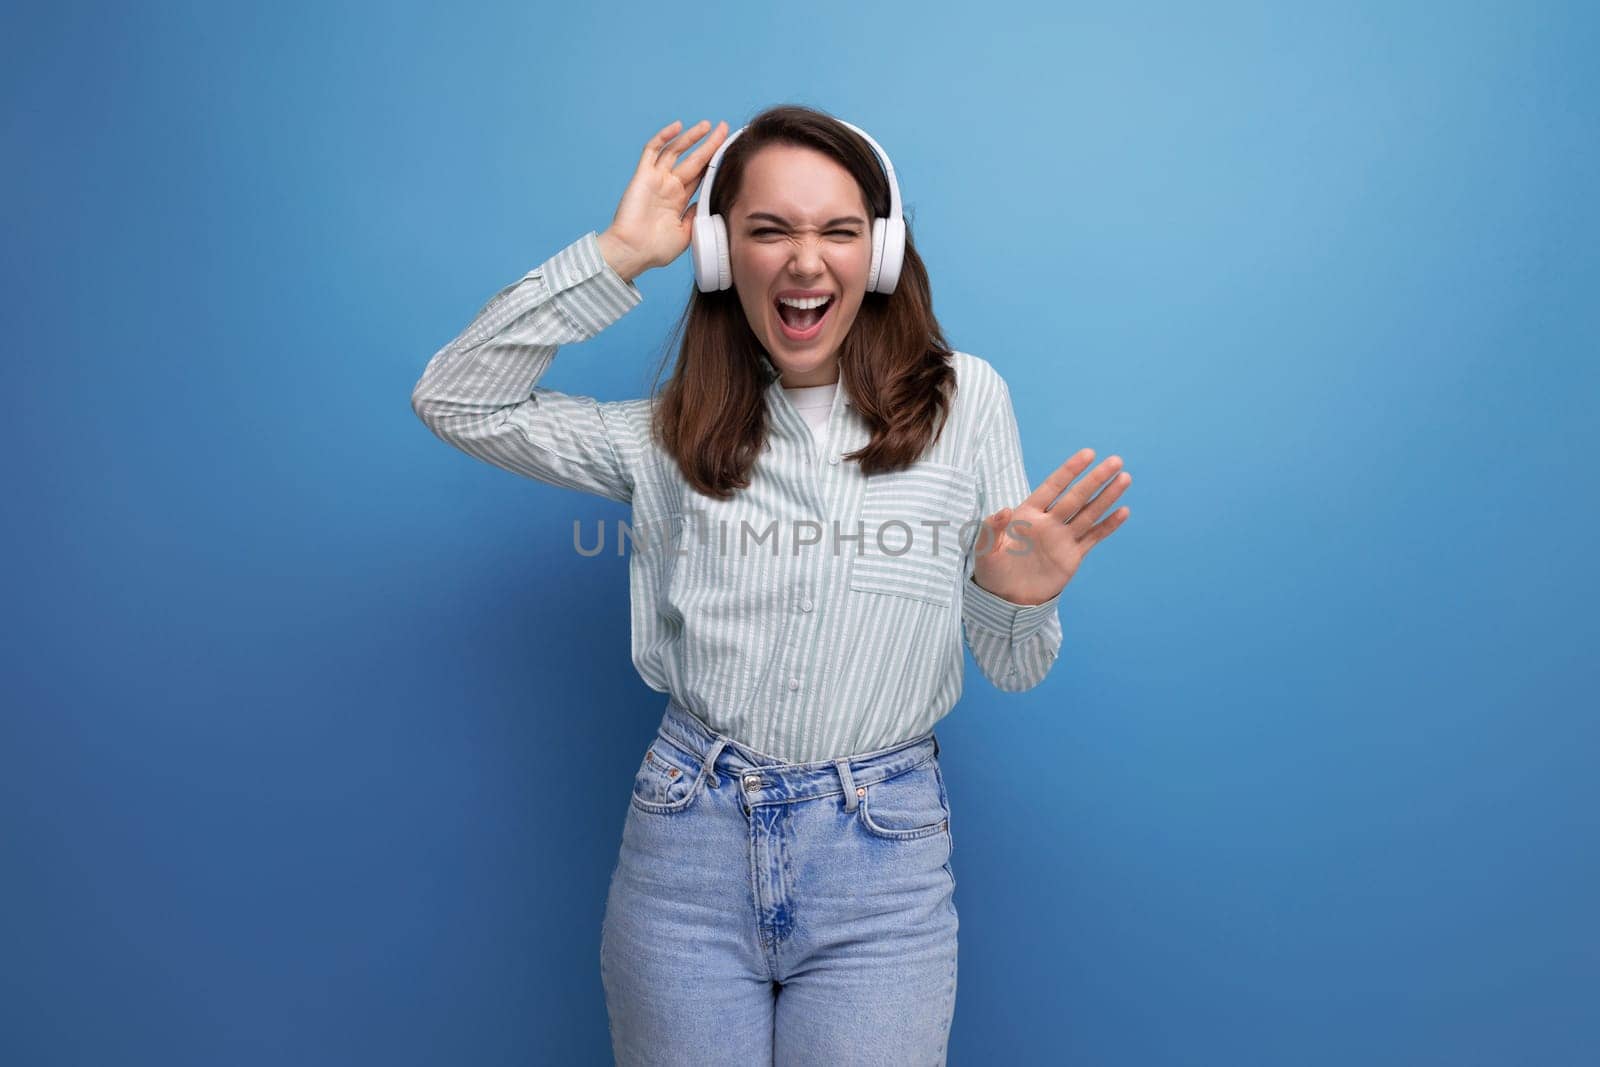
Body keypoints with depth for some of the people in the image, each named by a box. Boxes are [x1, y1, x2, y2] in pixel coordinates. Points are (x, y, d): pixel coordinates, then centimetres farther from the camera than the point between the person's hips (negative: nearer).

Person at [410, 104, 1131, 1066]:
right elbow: (457, 401, -1)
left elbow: (1014, 672, 5)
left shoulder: (965, 399, 1)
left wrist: (1018, 600, -19)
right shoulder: (674, 436, 4)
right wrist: (614, 256, -5)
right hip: (689, 841, 1)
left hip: (883, 854, -1)